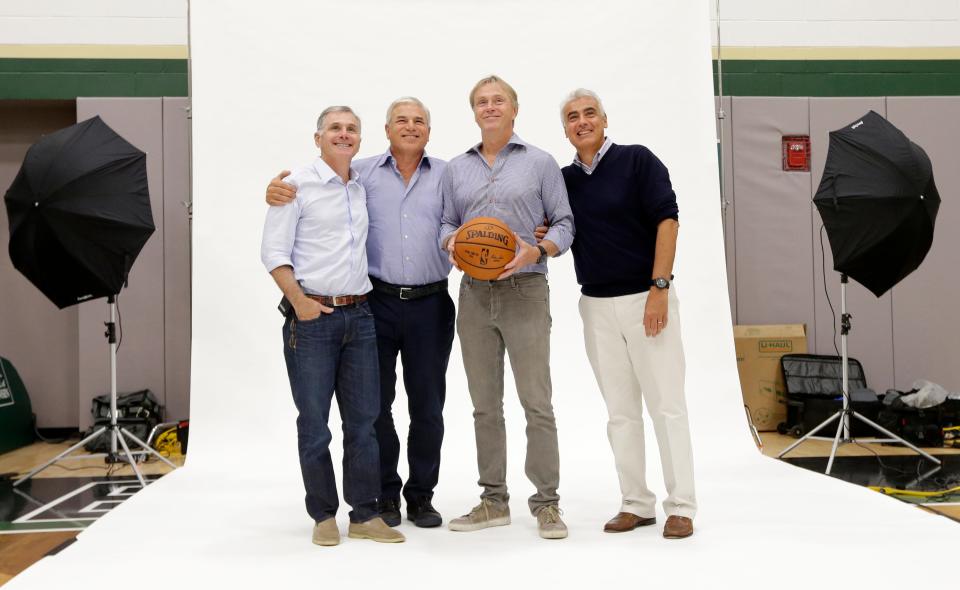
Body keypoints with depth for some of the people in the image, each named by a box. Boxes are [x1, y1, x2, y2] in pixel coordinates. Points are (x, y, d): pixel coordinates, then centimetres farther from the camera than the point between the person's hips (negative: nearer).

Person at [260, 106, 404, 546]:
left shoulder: (364, 188, 14)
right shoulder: (297, 185, -2)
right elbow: (273, 252, -7)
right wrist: (299, 300, -18)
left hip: (359, 315, 5)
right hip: (312, 317, -5)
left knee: (364, 418, 6)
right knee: (314, 421, 2)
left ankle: (365, 515, 15)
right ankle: (323, 516, 16)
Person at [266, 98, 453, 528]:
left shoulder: (447, 176, 8)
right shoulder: (362, 173, 5)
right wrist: (277, 190, -14)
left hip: (430, 304, 1)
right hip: (377, 302, 0)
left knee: (427, 406, 7)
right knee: (375, 403, 7)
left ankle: (421, 495, 21)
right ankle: (383, 496, 21)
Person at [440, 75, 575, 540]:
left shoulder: (540, 163, 4)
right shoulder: (456, 169, 14)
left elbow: (564, 223, 3)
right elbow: (447, 222, 15)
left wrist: (536, 251, -16)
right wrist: (451, 242, -8)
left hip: (525, 291, -4)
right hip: (474, 292, 4)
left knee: (537, 401, -5)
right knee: (485, 404, 8)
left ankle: (546, 502, 5)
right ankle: (494, 501, 18)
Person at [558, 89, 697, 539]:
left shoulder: (637, 160, -2)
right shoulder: (564, 179, 12)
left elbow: (667, 220, -8)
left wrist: (660, 287, -16)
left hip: (646, 298, -5)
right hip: (596, 305, 5)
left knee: (666, 405, -3)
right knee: (620, 411, 8)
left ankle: (681, 506, 5)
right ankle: (636, 504, 17)